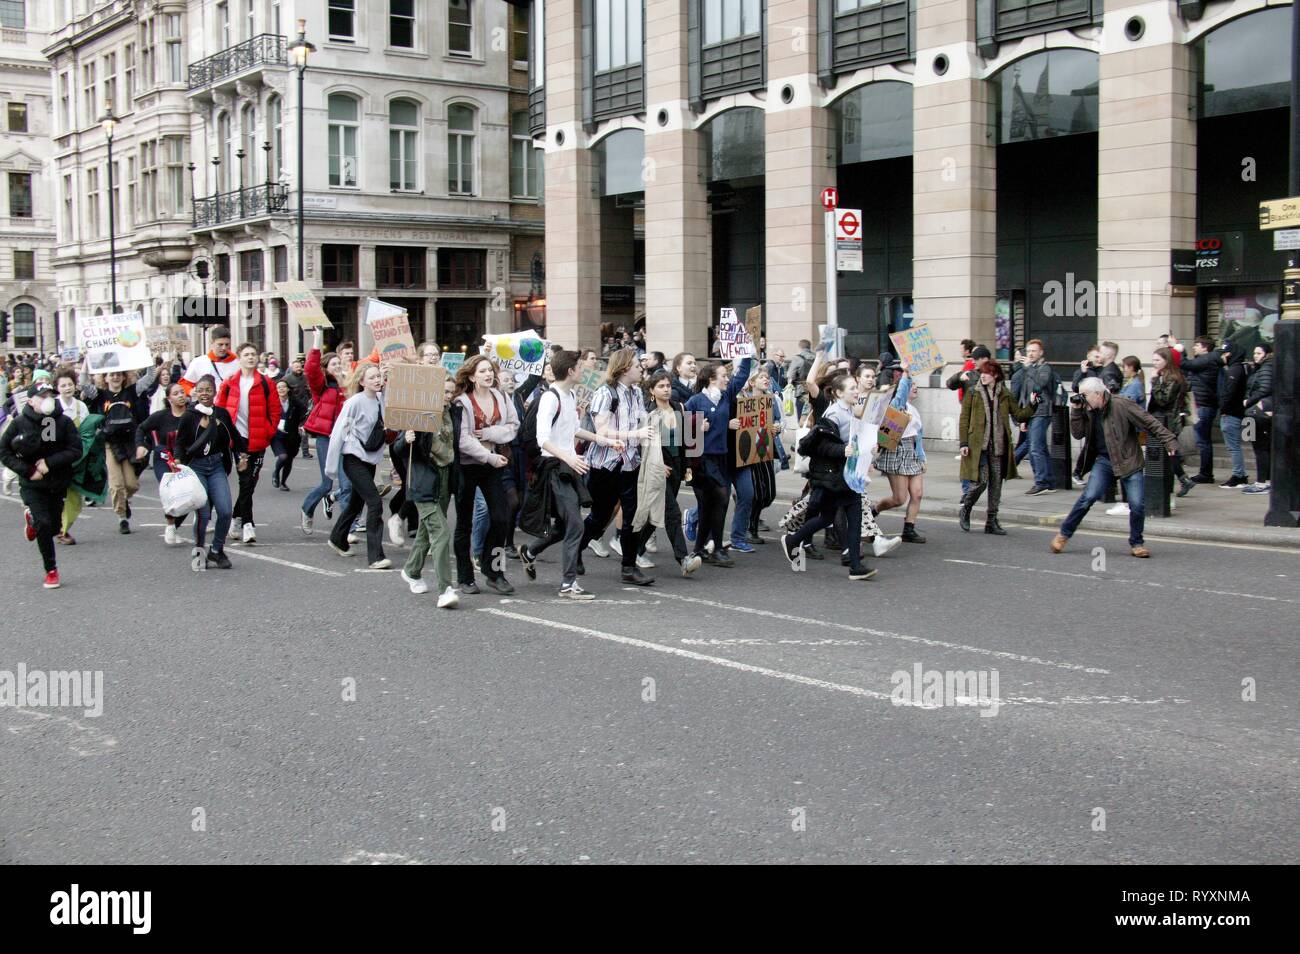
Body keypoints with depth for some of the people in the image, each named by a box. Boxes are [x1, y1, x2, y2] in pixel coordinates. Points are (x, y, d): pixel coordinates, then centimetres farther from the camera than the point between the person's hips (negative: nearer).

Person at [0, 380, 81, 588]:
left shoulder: (63, 422, -8)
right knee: (44, 524, -14)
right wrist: (28, 471, -14)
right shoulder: (20, 423, -10)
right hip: (32, 485, -2)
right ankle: (51, 570, 3)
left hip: (58, 483, 2)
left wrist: (49, 463, -20)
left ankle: (32, 518, 45)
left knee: (54, 527, 9)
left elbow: (76, 450, -10)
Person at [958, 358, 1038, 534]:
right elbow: (964, 420, 1)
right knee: (981, 481, -11)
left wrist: (1032, 404, -7)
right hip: (978, 445, -3)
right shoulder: (972, 393, 2)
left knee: (996, 484, 5)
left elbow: (1019, 415, 10)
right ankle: (965, 511, 13)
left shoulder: (1005, 395, 9)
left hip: (999, 446, 3)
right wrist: (964, 443, -6)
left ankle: (991, 522, 13)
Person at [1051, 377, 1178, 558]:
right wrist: (1075, 411, -11)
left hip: (1129, 461, -3)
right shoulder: (1088, 411, 2)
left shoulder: (1121, 406, -15)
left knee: (1137, 504, -9)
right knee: (1089, 497, -12)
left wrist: (1169, 442, -16)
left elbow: (1151, 424, -12)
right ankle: (1064, 534, 1)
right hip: (1103, 461, 3)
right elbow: (1077, 434, 0)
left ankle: (1136, 543, 12)